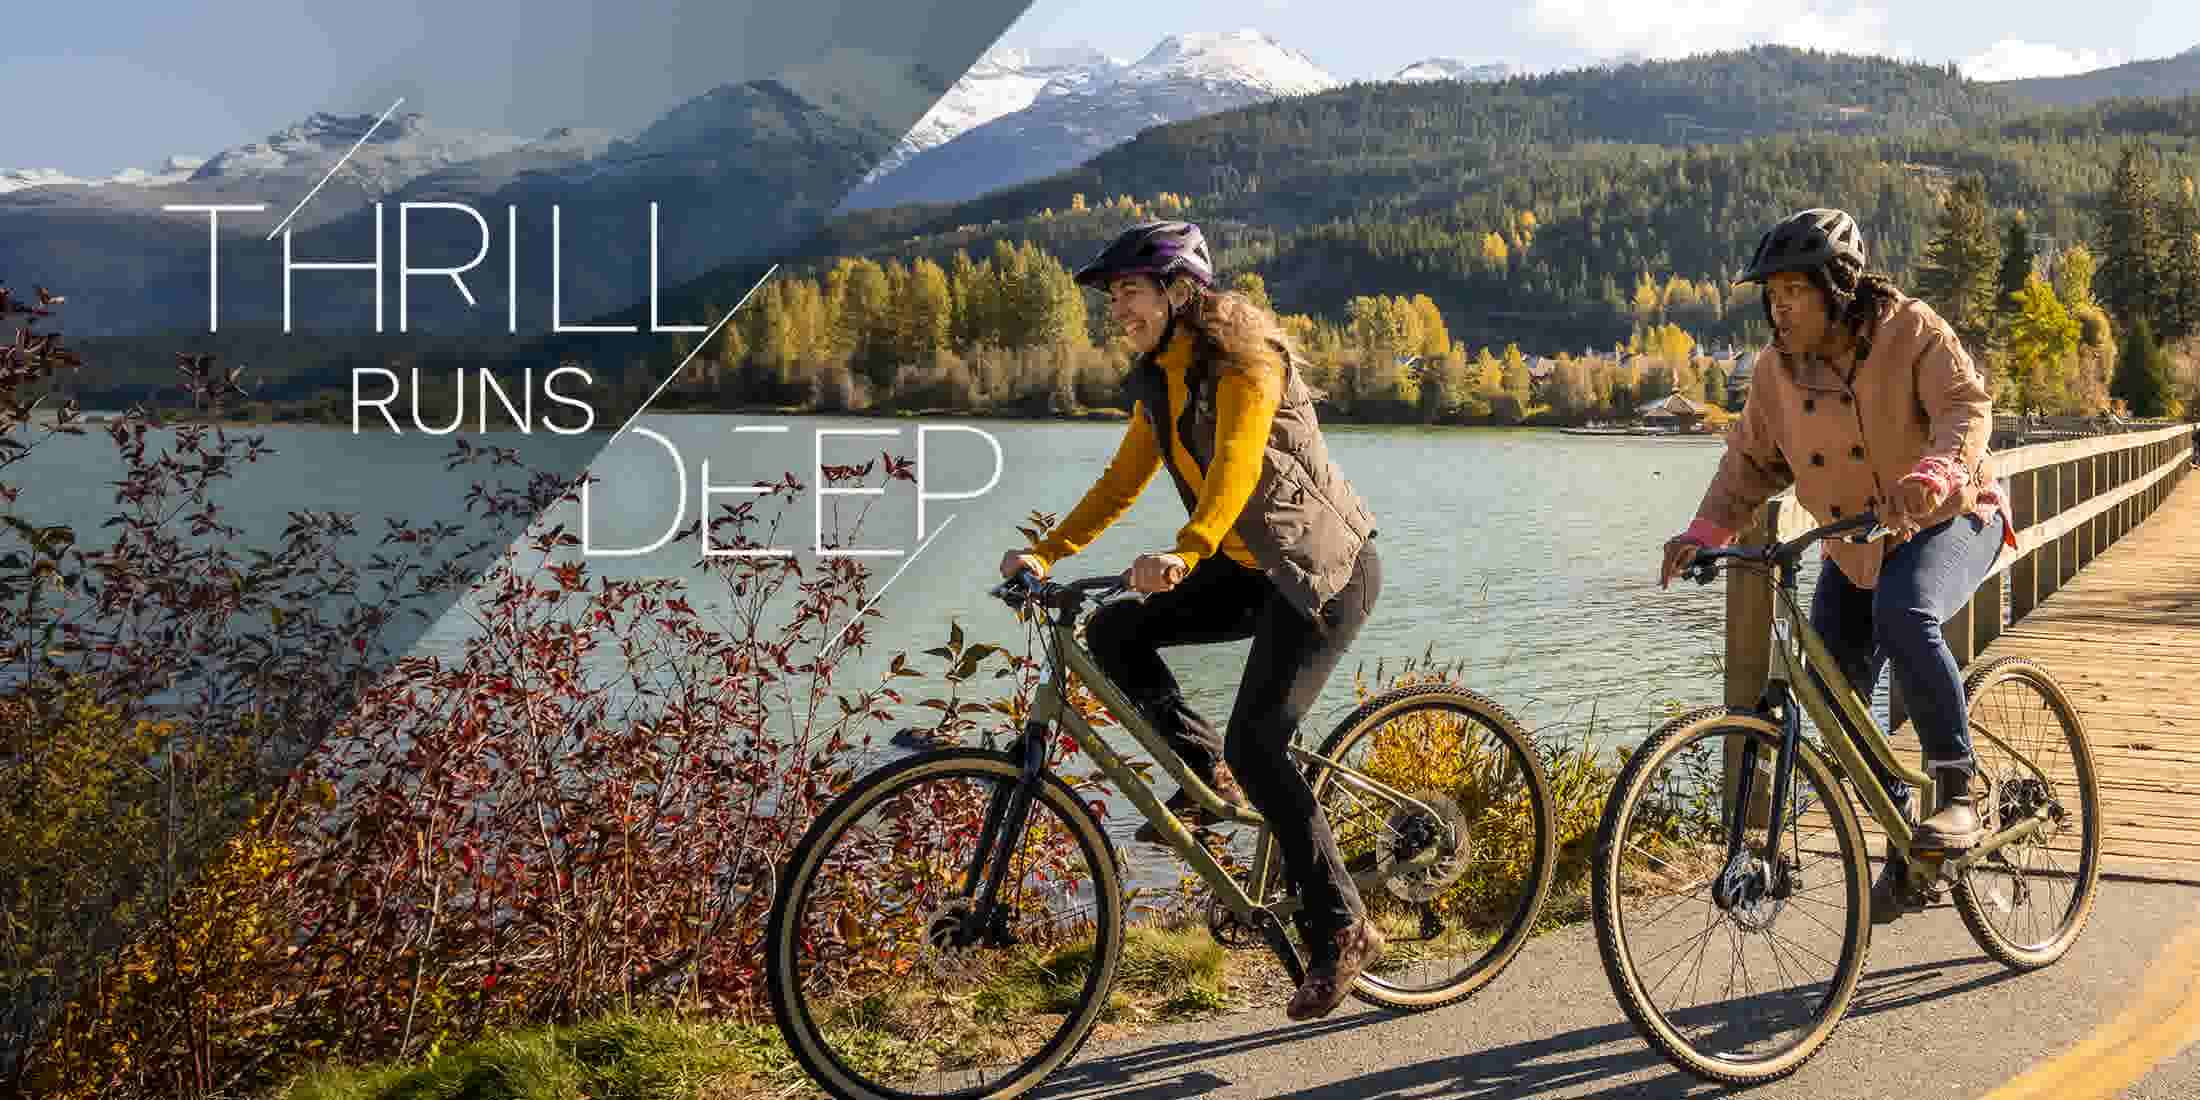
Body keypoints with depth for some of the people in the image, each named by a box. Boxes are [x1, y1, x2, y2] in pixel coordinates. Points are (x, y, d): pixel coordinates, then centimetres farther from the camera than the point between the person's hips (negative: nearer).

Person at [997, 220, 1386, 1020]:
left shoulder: (1242, 358, -18)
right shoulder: (1158, 380, 7)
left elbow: (1236, 464, -34)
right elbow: (1122, 481, 7)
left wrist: (1185, 554, -49)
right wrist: (1047, 552, -6)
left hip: (1325, 569, -8)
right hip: (1250, 569, 8)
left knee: (1257, 744, -17)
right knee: (1113, 633, -6)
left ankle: (1341, 931, -4)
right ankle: (1209, 779, 10)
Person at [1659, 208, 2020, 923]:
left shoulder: (1909, 329, -16)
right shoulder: (1777, 368, -3)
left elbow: (1967, 406, -27)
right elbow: (1751, 459, 2)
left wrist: (1934, 472, -47)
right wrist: (1707, 530, -13)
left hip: (1949, 518, -6)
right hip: (1854, 547, 6)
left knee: (1905, 613, -37)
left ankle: (1957, 792, -22)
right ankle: (1907, 850, 16)